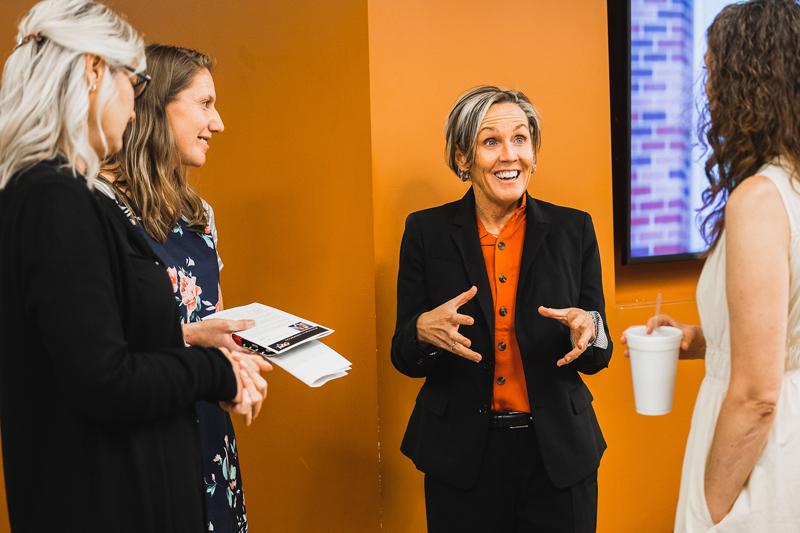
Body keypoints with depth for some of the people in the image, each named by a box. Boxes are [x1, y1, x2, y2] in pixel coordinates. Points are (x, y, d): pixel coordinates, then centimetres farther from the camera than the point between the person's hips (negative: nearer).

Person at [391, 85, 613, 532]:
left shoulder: (573, 228, 1)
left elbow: (596, 359, 3)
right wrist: (424, 331, -22)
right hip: (461, 460, 0)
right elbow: (405, 359, 0)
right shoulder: (426, 231, -1)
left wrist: (588, 330, -19)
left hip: (558, 457, 1)